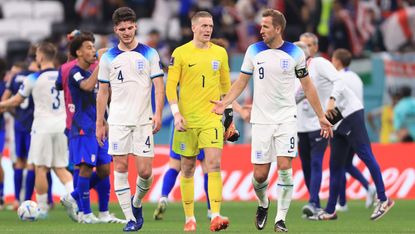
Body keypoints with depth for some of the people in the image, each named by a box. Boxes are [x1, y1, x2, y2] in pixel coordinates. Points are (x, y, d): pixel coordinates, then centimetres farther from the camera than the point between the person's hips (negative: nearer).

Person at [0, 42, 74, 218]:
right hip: (61, 126, 5)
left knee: (41, 168, 2)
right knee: (60, 168, 12)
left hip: (42, 127, -5)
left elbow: (16, 100, 3)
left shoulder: (34, 78, -7)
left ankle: (42, 209, 5)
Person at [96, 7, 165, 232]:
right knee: (120, 168, -5)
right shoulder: (108, 58, 7)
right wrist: (100, 124, 7)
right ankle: (130, 218, 0)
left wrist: (158, 114, -12)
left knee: (145, 171, -5)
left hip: (143, 120, -1)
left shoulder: (149, 54, 4)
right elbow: (103, 92, 11)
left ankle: (136, 203, 24)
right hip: (117, 121, 1)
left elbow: (159, 86, 1)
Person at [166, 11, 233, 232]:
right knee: (188, 168, 5)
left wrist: (229, 114, 15)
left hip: (212, 118, 1)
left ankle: (216, 216, -18)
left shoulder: (220, 53, 8)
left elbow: (226, 85, 16)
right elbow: (170, 85, -2)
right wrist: (176, 114, -12)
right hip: (187, 118, -1)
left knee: (214, 164, -14)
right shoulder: (180, 53, 0)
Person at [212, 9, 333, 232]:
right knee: (260, 174, -1)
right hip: (261, 120, 1)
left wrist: (321, 117, 7)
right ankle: (263, 204, 31)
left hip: (286, 118, -1)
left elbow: (307, 86, 6)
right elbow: (241, 81, 7)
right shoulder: (254, 51, 1)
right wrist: (225, 102, -9)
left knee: (285, 167, -14)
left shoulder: (295, 53, -2)